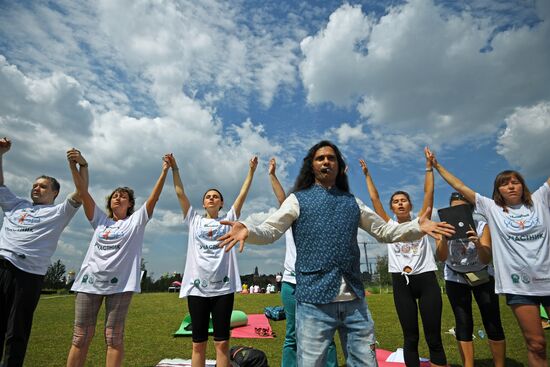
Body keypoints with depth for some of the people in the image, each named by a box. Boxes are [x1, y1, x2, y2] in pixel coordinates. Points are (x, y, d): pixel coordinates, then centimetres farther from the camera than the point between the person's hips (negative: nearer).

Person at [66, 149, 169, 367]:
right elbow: (83, 191, 7)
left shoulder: (136, 221, 8)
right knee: (80, 337, 6)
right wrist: (74, 165, -4)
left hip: (120, 284, -3)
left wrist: (164, 172, -10)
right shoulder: (99, 220, 15)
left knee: (114, 338, 2)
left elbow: (154, 198, -2)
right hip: (90, 281, 3)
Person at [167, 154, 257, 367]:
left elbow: (243, 195, 5)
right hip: (197, 287, 1)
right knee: (198, 343, 8)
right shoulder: (194, 220, 12)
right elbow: (180, 193, 8)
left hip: (223, 287, -1)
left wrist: (251, 171, 2)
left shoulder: (228, 220, 9)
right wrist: (174, 168, 5)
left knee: (222, 343, 4)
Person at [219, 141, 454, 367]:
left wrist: (418, 227, 5)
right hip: (315, 300, -3)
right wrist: (248, 230, -25)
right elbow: (269, 231, -4)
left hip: (354, 300, 4)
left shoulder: (352, 202, 16)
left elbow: (384, 231, 20)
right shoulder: (298, 200, 4)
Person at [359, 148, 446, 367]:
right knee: (410, 338, 6)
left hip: (427, 280, 0)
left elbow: (428, 195, 4)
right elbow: (375, 199, 10)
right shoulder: (389, 225, 9)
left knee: (434, 338, 2)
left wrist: (429, 167, 3)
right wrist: (367, 175, 13)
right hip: (401, 283, 1)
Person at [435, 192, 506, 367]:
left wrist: (478, 243, -48)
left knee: (493, 323, -5)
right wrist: (444, 238, -45)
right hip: (455, 278, 0)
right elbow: (441, 257, -27)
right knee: (463, 324, -2)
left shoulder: (481, 225, -19)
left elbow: (486, 259, -28)